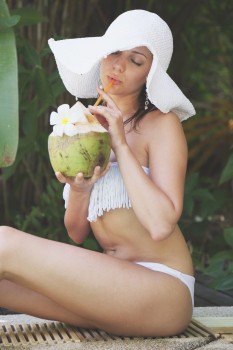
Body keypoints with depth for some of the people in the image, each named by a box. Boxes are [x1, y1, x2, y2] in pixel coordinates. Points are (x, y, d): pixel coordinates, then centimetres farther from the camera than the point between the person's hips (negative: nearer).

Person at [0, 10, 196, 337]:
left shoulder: (162, 125, -5)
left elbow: (161, 225, -20)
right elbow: (77, 233, 12)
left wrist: (120, 145, -14)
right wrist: (78, 190, -10)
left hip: (163, 288, -6)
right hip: (109, 284, 6)